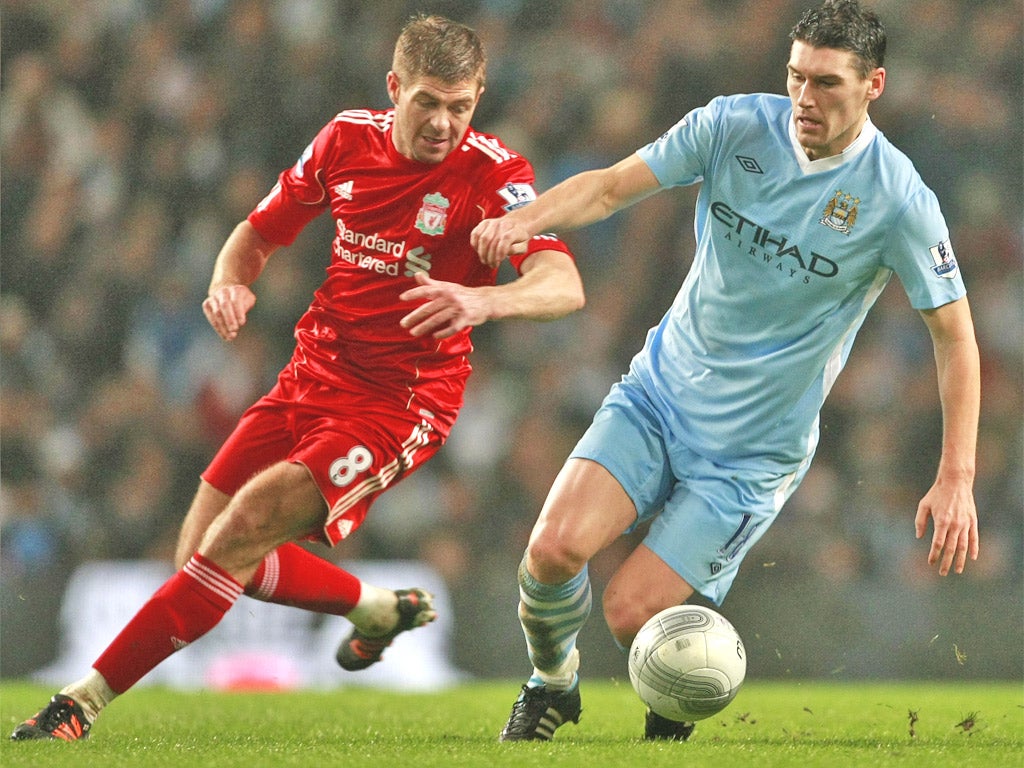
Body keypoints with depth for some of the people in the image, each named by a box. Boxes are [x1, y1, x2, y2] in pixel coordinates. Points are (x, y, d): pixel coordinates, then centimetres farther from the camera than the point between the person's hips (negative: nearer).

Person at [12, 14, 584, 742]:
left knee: (240, 532, -21)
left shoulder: (493, 174, -16)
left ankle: (84, 702, -16)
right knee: (200, 555, 8)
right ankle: (379, 609, 30)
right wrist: (229, 283, -10)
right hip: (314, 374, 7)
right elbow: (259, 232, 13)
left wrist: (483, 300, -51)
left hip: (403, 400, -7)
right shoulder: (347, 139, 0)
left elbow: (564, 286, -30)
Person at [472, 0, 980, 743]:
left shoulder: (898, 200, -16)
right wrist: (525, 219, -24)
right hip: (660, 392, 3)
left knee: (631, 612, -12)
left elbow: (954, 334, -10)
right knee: (554, 548, -16)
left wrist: (956, 480, -16)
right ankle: (554, 683, 17)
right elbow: (612, 185, -3)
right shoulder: (735, 125, -7)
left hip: (752, 450, -3)